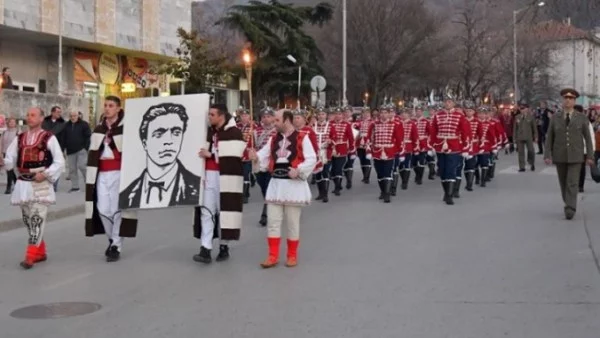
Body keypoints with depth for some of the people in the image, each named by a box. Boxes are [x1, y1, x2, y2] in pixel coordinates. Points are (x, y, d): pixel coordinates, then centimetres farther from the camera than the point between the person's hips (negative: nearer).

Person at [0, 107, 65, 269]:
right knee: (28, 220, 11)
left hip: (40, 185, -6)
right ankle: (40, 253, 25)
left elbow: (59, 162, -4)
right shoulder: (19, 139, 10)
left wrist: (45, 174, -16)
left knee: (37, 219, -11)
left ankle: (30, 256, -10)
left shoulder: (49, 138, -4)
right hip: (23, 185, 6)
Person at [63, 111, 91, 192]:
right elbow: (64, 138, 17)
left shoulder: (84, 124, -1)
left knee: (82, 166, -15)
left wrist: (86, 147, -12)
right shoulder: (67, 126, 13)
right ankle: (74, 186, 12)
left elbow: (88, 137, -5)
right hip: (70, 151, 5)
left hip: (81, 150, -5)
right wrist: (64, 147, 10)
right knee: (72, 169, 5)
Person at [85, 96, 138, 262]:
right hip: (101, 174, 5)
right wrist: (91, 177, 12)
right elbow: (92, 153, 17)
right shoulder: (98, 129, 13)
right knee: (102, 209, 4)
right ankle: (112, 239, 25)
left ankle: (117, 246, 3)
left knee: (117, 209, -4)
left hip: (118, 174, -5)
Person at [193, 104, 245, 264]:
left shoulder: (234, 133, -7)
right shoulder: (209, 131, 15)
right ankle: (205, 250, -7)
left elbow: (233, 157, -17)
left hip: (226, 177, -6)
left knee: (224, 210, 2)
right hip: (209, 176, 6)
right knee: (206, 211, -3)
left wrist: (210, 155, -16)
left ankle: (224, 246, 16)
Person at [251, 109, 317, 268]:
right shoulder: (274, 139, 11)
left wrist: (298, 170, -23)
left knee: (292, 223, 5)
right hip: (276, 183, 5)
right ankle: (273, 256, 9)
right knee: (273, 222, 4)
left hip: (293, 184, -5)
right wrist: (256, 156, -15)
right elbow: (264, 155, 6)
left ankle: (292, 256, 17)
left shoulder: (302, 137, -8)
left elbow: (312, 159, -11)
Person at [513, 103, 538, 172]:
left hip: (528, 137, -2)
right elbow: (515, 128, 10)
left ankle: (532, 164, 21)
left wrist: (535, 137, 2)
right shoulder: (517, 117, 7)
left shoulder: (531, 117, 1)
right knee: (520, 152, 2)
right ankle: (522, 167, 8)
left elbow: (534, 127, 4)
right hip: (519, 137, 2)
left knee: (531, 151, -4)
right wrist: (514, 138, 7)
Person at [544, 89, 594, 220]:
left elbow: (588, 138, 2)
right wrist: (547, 155, -7)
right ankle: (568, 205, 29)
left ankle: (570, 210, -14)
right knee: (563, 184, 11)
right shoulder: (555, 118, 2)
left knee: (572, 183, -12)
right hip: (560, 156, 2)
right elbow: (549, 138, 2)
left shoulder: (582, 118, -1)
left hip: (575, 156, -2)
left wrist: (589, 156, -3)